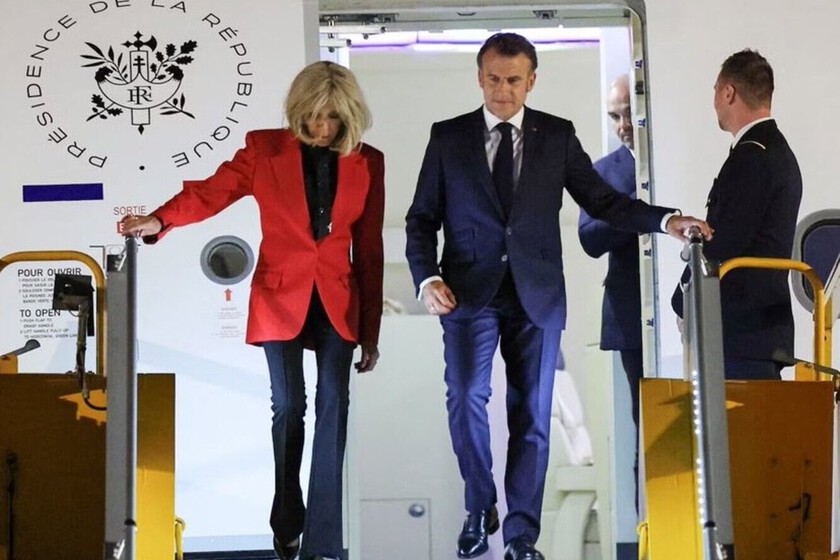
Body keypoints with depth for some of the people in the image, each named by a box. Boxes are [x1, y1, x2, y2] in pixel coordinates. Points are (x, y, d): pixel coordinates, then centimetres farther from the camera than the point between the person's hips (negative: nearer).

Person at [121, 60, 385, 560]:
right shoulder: (265, 149, 1)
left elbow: (370, 249, 7)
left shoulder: (368, 163, 4)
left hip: (337, 302, 1)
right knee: (289, 407, 1)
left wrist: (371, 330, 7)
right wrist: (160, 221, -27)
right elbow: (213, 191, -7)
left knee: (332, 406, -9)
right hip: (280, 297, -1)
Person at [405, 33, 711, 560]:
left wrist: (665, 219, -5)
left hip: (536, 295, 1)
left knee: (532, 414, 2)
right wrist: (427, 278, -9)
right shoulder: (448, 137, 5)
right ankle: (480, 508, 13)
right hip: (469, 293, -1)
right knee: (466, 401, -11)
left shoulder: (558, 136, 7)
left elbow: (601, 199, 8)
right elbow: (422, 218, 6)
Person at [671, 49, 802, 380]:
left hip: (743, 326, -10)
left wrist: (684, 305, -6)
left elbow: (720, 244, -18)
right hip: (768, 322, 10)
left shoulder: (750, 157, -14)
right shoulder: (778, 151, 17)